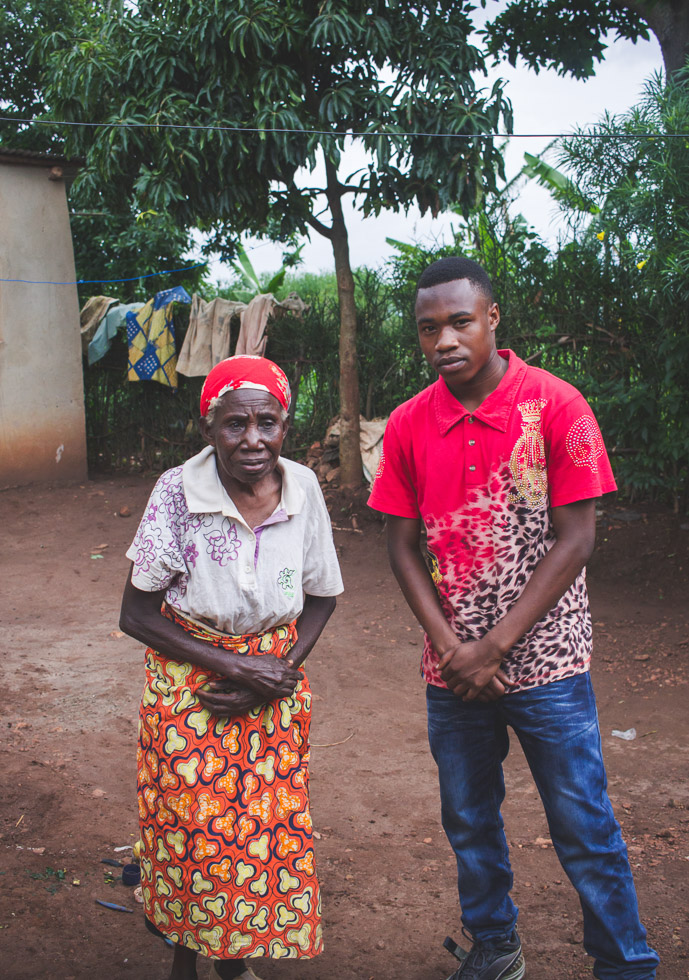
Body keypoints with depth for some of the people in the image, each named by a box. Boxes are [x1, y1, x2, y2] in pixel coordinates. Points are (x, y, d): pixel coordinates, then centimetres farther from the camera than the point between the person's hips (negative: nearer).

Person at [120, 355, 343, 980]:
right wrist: (235, 666, -18)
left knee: (268, 831, 9)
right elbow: (137, 614, -12)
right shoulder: (177, 492, -18)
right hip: (188, 688, -2)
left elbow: (321, 598, 3)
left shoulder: (303, 489, -10)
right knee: (190, 832, 5)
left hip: (276, 689, 3)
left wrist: (275, 677, -11)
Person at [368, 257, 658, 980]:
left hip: (545, 663, -3)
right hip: (452, 669, 4)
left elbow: (575, 540, -11)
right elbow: (403, 546, 3)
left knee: (583, 827, 5)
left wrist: (494, 647, -13)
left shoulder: (555, 406, -10)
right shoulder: (408, 425, 0)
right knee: (469, 822, 17)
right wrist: (451, 646, -9)